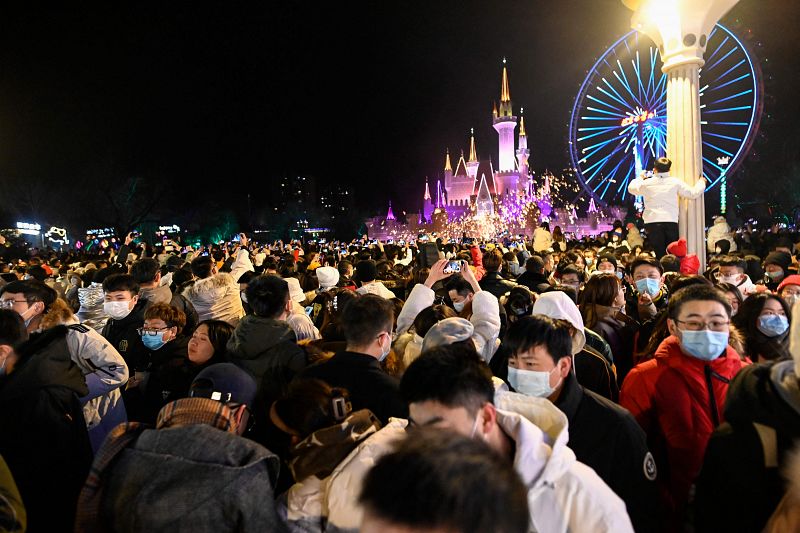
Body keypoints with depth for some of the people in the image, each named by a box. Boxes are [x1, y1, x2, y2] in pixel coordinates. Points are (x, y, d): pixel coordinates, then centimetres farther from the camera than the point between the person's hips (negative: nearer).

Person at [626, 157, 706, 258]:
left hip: (652, 222, 0)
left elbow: (631, 188, 20)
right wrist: (701, 182, 27)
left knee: (659, 253, 1)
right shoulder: (675, 182, 1)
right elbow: (693, 193, 7)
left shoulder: (647, 183, 1)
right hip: (671, 222, 0)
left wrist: (640, 178, 38)